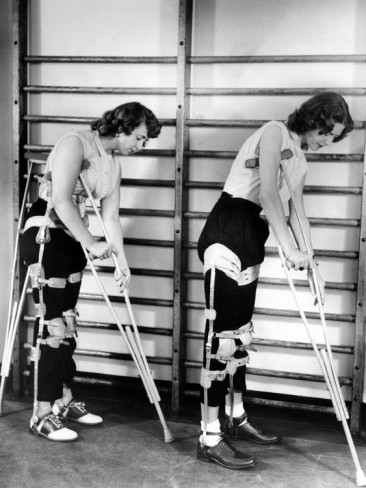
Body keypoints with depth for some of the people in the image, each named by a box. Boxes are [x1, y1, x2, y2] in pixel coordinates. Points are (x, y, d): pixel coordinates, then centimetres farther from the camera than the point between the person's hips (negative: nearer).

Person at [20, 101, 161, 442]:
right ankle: (42, 415, -2)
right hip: (45, 235, -8)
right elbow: (61, 199, -23)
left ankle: (64, 401, 22)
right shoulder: (76, 143, -13)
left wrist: (123, 261, 4)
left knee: (67, 322, 11)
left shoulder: (113, 162, 12)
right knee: (51, 324, -9)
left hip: (72, 241, 8)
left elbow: (111, 217, 10)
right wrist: (91, 243, -25)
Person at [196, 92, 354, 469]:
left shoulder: (299, 161, 19)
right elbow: (267, 194, -16)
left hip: (250, 238, 9)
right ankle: (209, 438, -6)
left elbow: (297, 213, 19)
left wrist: (312, 263, 15)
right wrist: (289, 248, -18)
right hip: (226, 233, -9)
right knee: (222, 332, -10)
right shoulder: (275, 132, -5)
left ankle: (235, 417, 26)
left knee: (240, 330, 13)